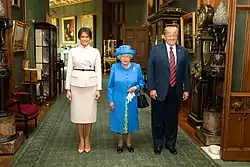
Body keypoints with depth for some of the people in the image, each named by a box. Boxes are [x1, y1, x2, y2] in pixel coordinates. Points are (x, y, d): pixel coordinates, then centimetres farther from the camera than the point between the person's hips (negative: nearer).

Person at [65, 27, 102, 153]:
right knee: (78, 111, 5)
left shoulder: (95, 52, 4)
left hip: (90, 84, 0)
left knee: (89, 111, 5)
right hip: (76, 84, 1)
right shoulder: (73, 51, 4)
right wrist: (68, 88, -1)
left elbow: (98, 70, 2)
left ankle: (87, 139, 23)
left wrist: (98, 89, -3)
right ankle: (81, 139, 21)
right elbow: (69, 70, 4)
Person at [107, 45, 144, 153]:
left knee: (130, 119, 12)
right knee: (119, 120, 7)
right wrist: (110, 100, -5)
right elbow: (110, 85, -1)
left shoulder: (137, 67, -1)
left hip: (131, 100, 1)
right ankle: (120, 142, 28)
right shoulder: (115, 67, -5)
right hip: (118, 100, -1)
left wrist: (136, 87, -14)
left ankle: (128, 142, 32)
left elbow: (141, 82, 7)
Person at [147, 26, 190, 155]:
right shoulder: (156, 50, -2)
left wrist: (186, 89, 5)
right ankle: (158, 144, 27)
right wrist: (151, 88, -9)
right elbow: (150, 70, -4)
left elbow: (186, 72, 8)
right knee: (158, 119, 9)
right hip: (159, 91, -2)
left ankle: (170, 143, 31)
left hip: (176, 91, 3)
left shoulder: (183, 51, 6)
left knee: (173, 119, 13)